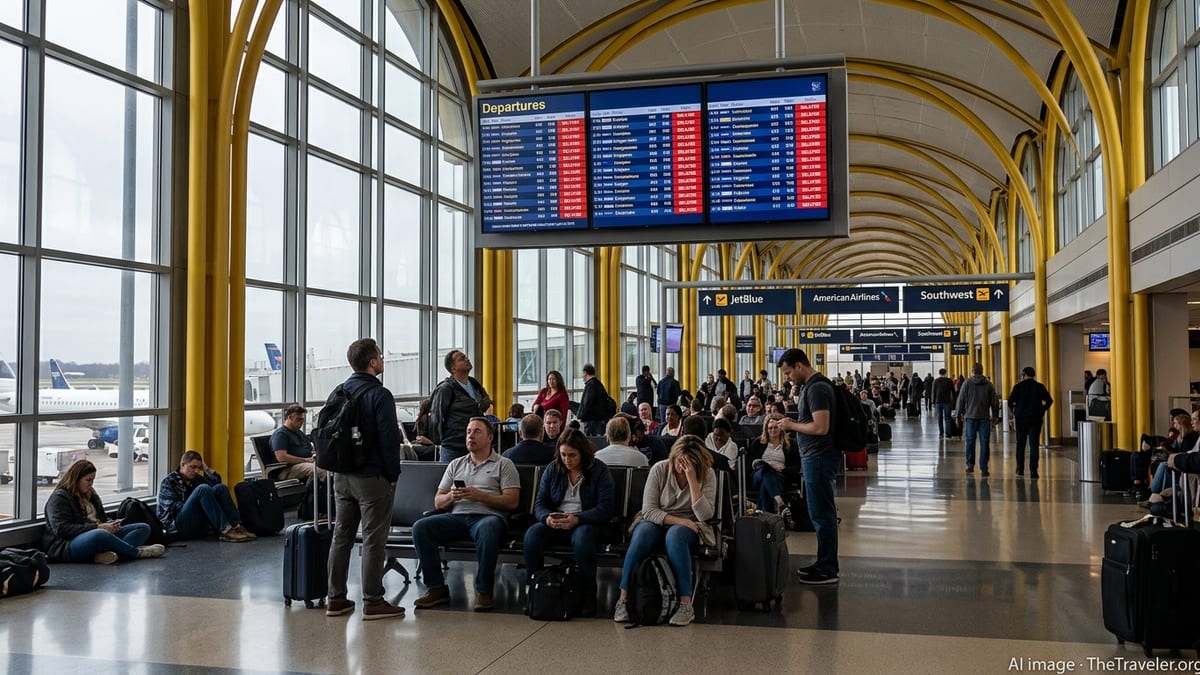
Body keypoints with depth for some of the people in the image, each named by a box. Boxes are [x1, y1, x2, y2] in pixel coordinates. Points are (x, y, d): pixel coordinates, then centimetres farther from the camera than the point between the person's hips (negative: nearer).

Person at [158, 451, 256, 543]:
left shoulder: (195, 479, 22)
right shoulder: (168, 481, 4)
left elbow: (217, 480, 10)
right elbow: (172, 507, -9)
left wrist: (204, 467, 9)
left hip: (199, 528, 6)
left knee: (220, 487, -9)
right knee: (203, 489, -28)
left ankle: (236, 526, -25)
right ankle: (226, 530, -38)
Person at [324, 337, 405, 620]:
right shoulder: (379, 395, -14)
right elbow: (389, 439, -17)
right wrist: (392, 475, -6)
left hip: (342, 477, 7)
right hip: (372, 477, -7)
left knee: (341, 536, 13)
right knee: (374, 540, -1)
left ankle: (336, 599, 18)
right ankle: (373, 602, 3)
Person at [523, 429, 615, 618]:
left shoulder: (599, 470, -1)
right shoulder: (552, 469, 10)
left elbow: (604, 509, -10)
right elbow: (540, 503, 8)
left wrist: (577, 519, -26)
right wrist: (547, 517, -17)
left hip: (586, 523, -3)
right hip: (554, 523, 3)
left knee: (582, 537, -38)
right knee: (533, 533, -28)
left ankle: (588, 596, -25)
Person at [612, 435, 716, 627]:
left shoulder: (707, 475, -6)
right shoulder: (659, 470, -5)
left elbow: (705, 515, -18)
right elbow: (648, 510, -8)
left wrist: (692, 480, -24)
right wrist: (677, 519, -20)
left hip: (688, 527, -1)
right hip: (656, 521, 1)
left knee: (675, 534, -37)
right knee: (642, 533, -34)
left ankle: (686, 604, -36)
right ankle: (623, 598, -29)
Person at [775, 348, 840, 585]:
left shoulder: (817, 388, -19)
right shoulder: (814, 385, 14)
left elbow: (821, 427, -25)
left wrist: (792, 425, -13)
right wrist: (794, 423, 7)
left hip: (819, 458, -11)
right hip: (815, 456, 11)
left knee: (821, 514, -4)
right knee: (822, 512, 16)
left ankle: (827, 570, 3)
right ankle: (824, 563, 25)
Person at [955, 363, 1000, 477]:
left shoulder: (967, 383, -1)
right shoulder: (989, 384, 4)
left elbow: (961, 400, -2)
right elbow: (995, 402, 6)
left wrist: (959, 414, 7)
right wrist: (995, 416, 16)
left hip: (970, 416, -1)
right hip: (985, 417, 1)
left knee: (970, 442, 9)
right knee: (984, 443, 1)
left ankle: (970, 465, 13)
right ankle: (983, 468, -3)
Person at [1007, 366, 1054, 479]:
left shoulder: (1018, 386, -4)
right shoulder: (1040, 386, 1)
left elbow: (1010, 401, -10)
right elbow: (1049, 400, -2)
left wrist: (1014, 412, 5)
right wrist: (1042, 411, 8)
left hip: (1021, 419, -1)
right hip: (1035, 419, 1)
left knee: (1020, 445, 10)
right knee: (1034, 445, 1)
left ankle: (1020, 470, 11)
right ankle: (1033, 471, -5)